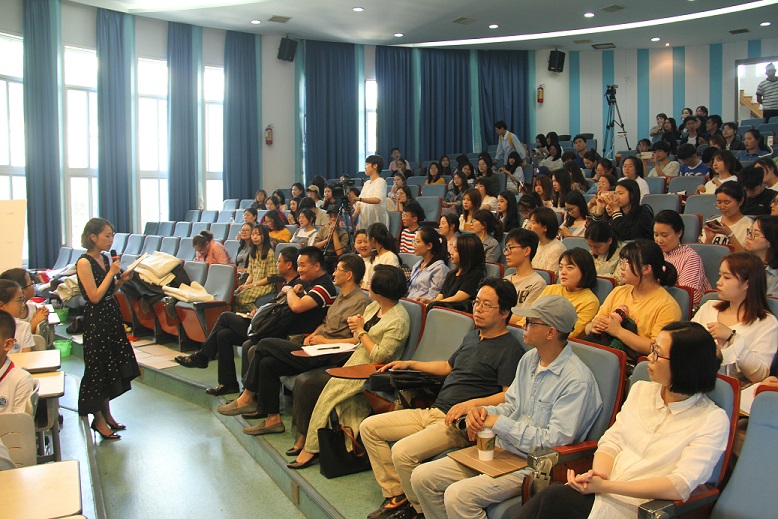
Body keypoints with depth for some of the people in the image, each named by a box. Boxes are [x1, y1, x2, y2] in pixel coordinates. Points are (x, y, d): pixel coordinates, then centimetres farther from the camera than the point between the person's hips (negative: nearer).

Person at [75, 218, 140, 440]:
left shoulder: (105, 259, 9)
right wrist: (111, 273, -16)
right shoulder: (84, 263, -15)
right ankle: (98, 420, 13)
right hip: (95, 320, -8)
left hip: (112, 316, 8)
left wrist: (121, 279, -1)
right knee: (97, 368, 1)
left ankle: (107, 415, 25)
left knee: (111, 367, 13)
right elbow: (95, 297, -19)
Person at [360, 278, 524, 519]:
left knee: (402, 452, -29)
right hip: (432, 412, 10)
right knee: (369, 427, 4)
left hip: (460, 423, -9)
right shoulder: (472, 337, 18)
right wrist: (409, 364, 31)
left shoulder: (509, 349, -10)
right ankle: (396, 495, 8)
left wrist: (470, 404, -27)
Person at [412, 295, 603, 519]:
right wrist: (484, 412, -5)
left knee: (458, 496, -27)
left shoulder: (577, 380, -18)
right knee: (422, 477, -1)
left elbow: (555, 440, -22)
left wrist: (498, 423, -17)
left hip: (532, 466, -8)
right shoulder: (529, 359, 9)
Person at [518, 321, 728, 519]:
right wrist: (598, 474, -14)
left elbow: (680, 486, -15)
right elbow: (611, 441, 10)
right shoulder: (640, 390, 14)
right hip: (599, 491, 5)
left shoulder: (713, 420, -5)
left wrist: (605, 486, -21)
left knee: (551, 499, -30)